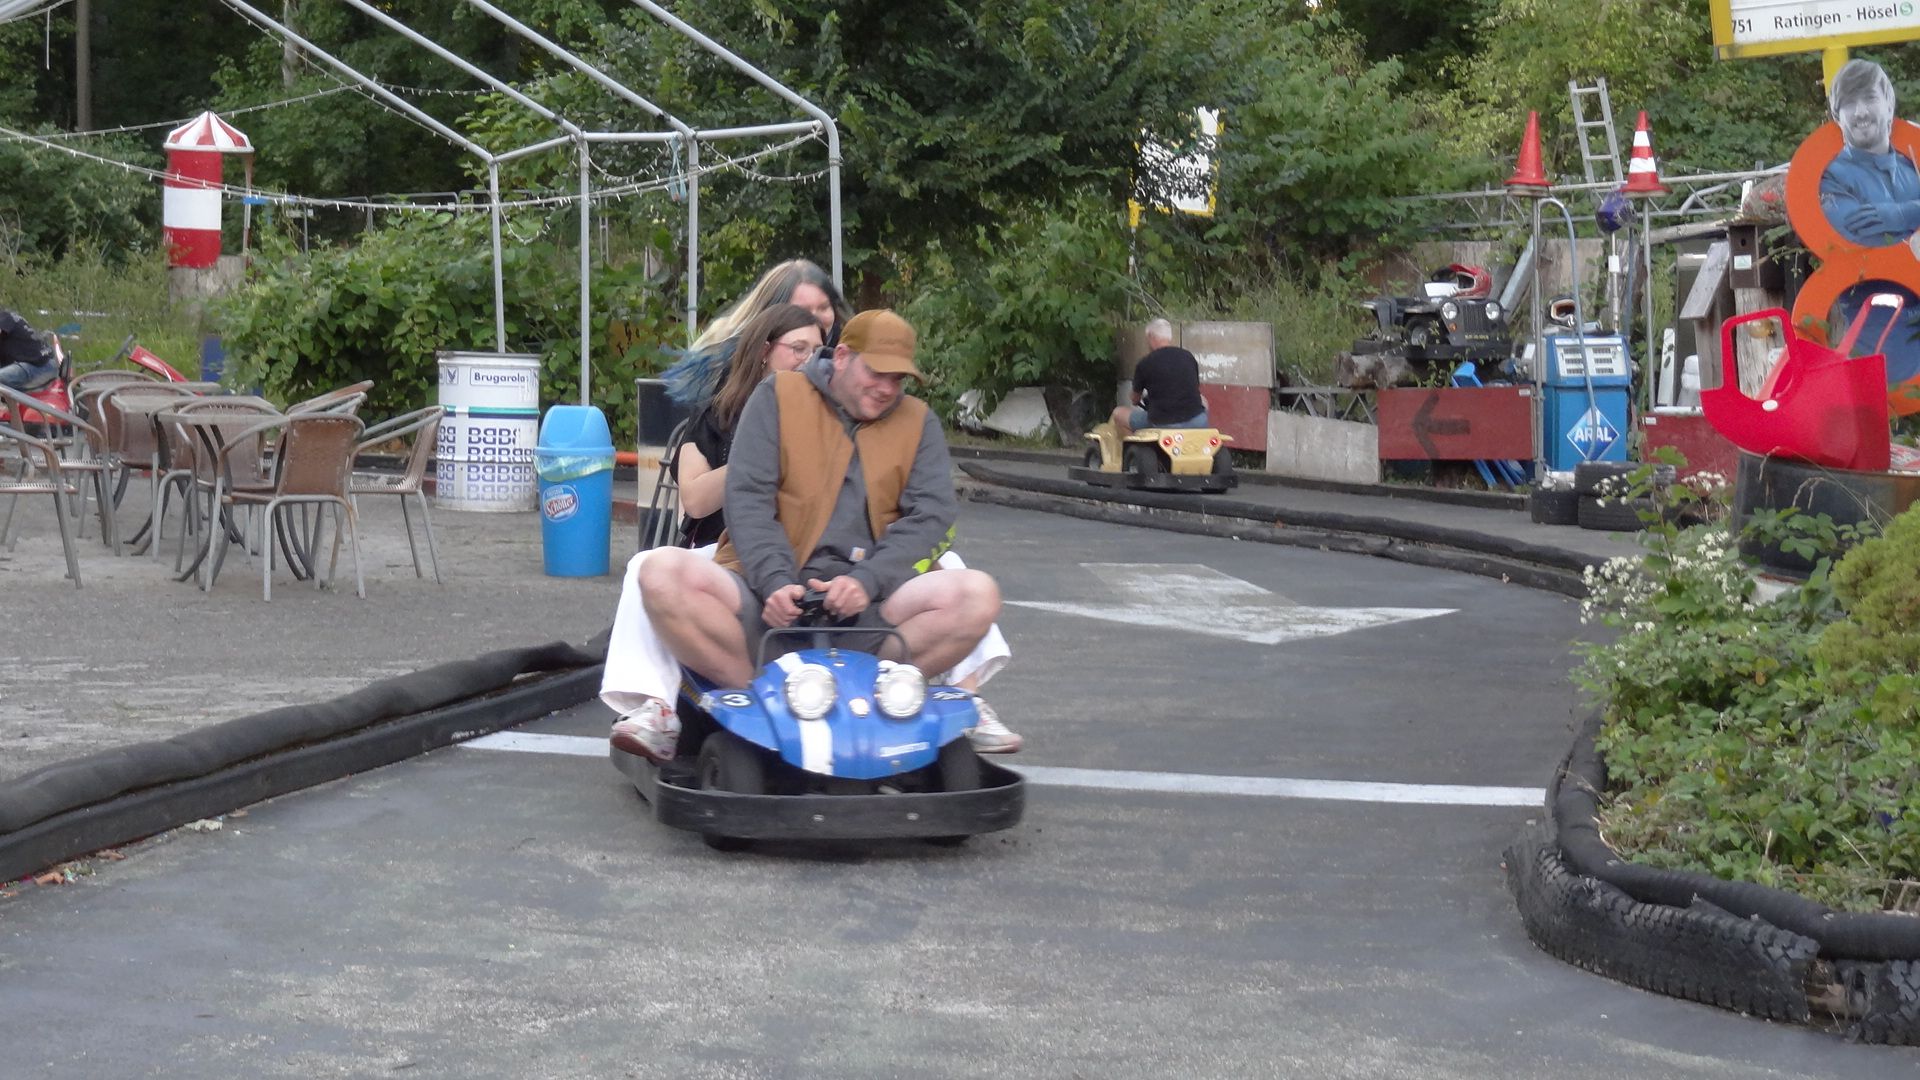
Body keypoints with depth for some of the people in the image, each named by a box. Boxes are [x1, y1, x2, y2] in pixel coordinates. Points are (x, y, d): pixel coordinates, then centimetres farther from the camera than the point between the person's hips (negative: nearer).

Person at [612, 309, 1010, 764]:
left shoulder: (917, 422, 13)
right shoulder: (779, 397, 8)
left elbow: (931, 514, 0)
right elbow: (746, 498, -2)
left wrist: (865, 581, -18)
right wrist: (775, 582, -20)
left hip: (865, 606, 1)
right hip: (767, 594, -1)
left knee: (977, 594, -26)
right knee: (662, 573, -28)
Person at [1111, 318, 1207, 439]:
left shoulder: (1144, 364, -2)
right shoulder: (1189, 357, 8)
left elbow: (1135, 400, 14)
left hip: (1162, 425, -3)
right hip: (1196, 423, 3)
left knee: (1118, 414, 17)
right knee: (1203, 401, 37)